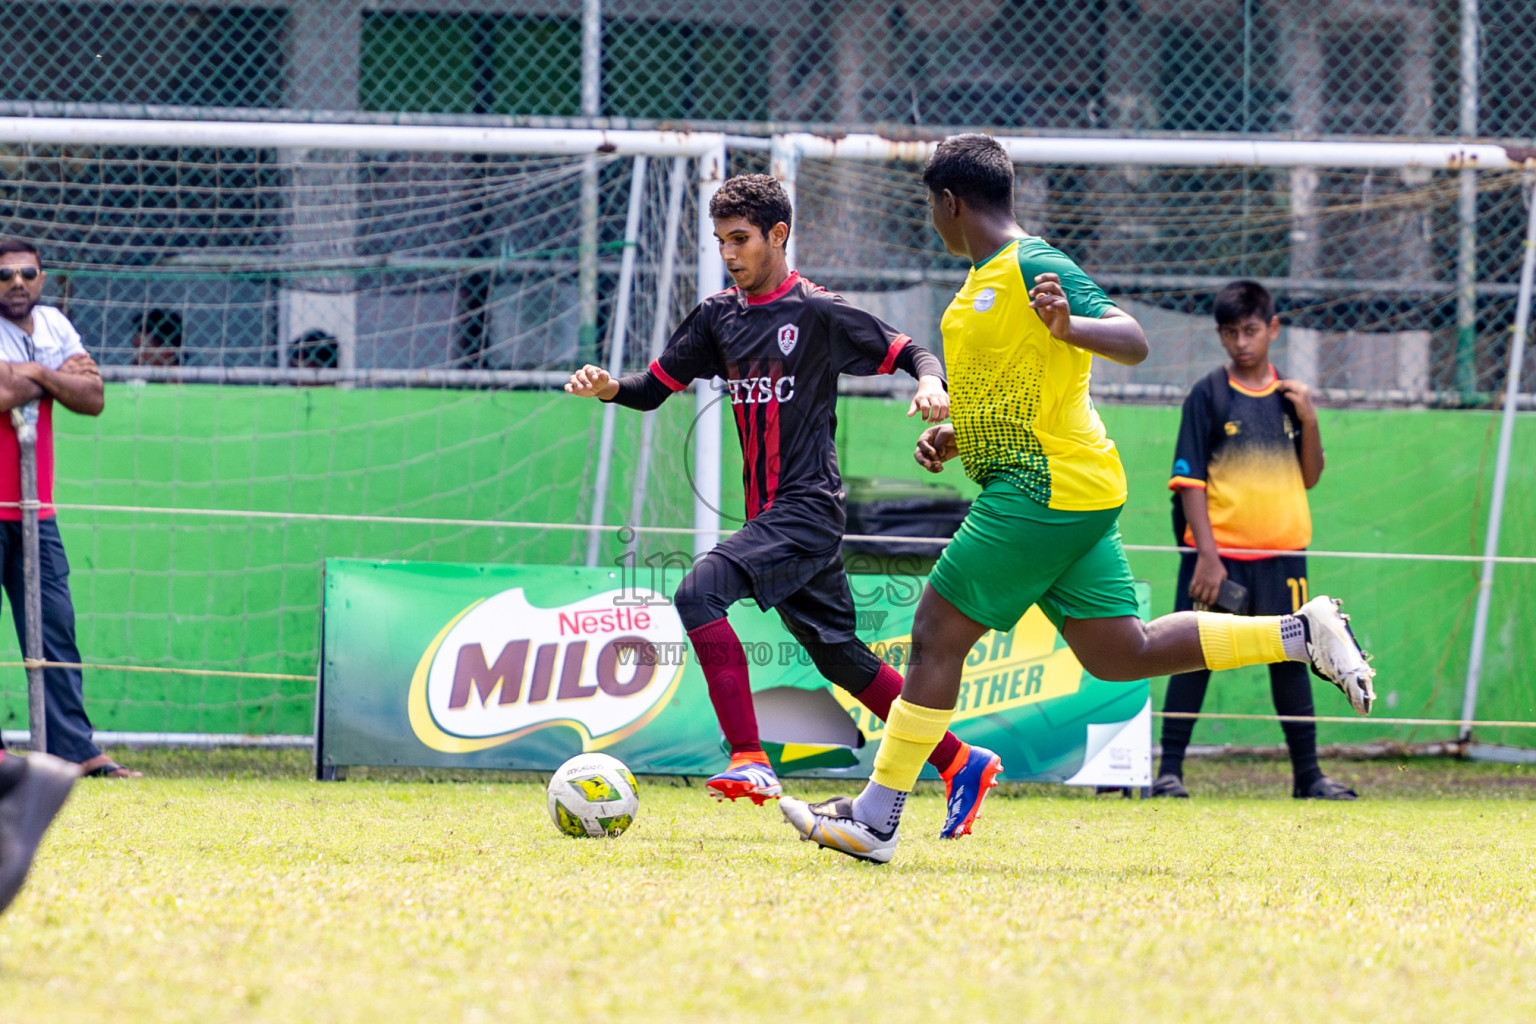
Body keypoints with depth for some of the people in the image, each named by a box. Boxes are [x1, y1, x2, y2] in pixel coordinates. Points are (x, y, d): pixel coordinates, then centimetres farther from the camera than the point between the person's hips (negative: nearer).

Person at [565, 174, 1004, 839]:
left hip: (809, 508, -8)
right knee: (838, 656, 12)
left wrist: (930, 383, -25)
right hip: (766, 515, 8)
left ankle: (750, 761, -28)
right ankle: (961, 766, 23)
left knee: (700, 592, -25)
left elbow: (909, 353, -3)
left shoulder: (818, 312, -7)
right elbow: (656, 386, 14)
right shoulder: (718, 316, 12)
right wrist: (607, 388, -7)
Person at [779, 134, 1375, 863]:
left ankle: (874, 821, -6)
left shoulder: (1032, 269, -12)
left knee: (937, 633, -8)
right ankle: (1301, 632, 10)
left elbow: (1133, 343, -19)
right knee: (1118, 654, 9)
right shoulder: (985, 281, 19)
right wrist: (953, 439, 14)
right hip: (1072, 494, 10)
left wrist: (1070, 326, -38)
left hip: (1044, 493, -10)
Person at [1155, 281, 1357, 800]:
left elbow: (1309, 478, 12)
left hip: (1281, 553, 3)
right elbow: (1190, 482, -5)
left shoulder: (1289, 396, 9)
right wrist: (1207, 556, -13)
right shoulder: (1208, 395, -2)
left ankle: (1307, 772, 14)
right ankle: (1170, 770, 1)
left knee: (1290, 658, 7)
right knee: (1195, 657, -4)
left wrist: (1308, 420, -4)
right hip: (1218, 552, -3)